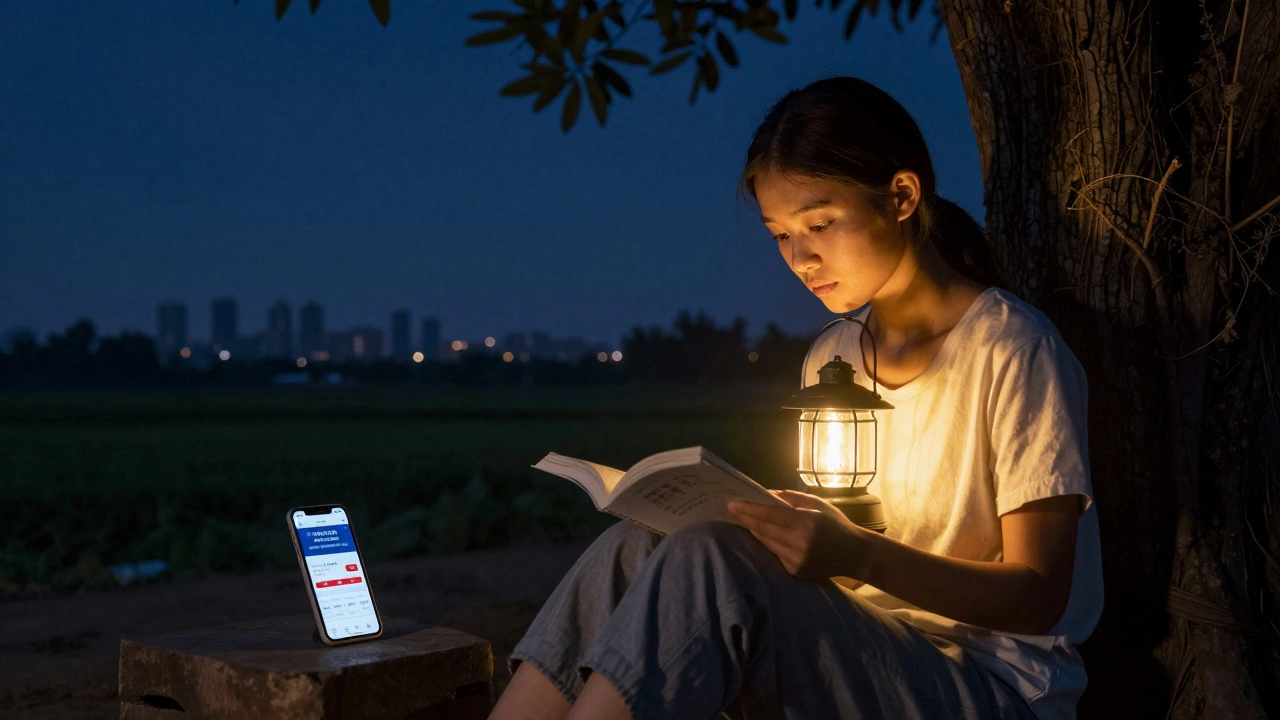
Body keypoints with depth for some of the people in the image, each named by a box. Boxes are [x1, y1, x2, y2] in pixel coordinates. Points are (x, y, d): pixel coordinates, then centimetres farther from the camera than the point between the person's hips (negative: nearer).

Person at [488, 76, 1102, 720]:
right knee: (631, 552, -19)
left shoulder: (1015, 352, -8)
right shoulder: (829, 361, 13)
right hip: (862, 658, 6)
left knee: (710, 567, -30)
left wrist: (859, 555, -27)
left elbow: (1040, 597, -12)